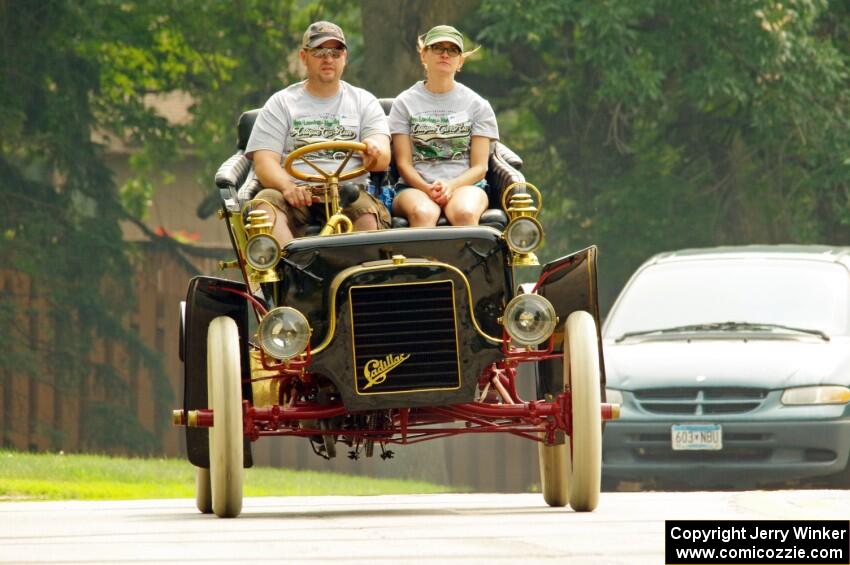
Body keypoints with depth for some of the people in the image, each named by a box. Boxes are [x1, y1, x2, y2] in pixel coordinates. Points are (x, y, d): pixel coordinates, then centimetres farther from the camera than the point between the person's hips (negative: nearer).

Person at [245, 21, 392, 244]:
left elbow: (383, 159, 6)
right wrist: (287, 187, -18)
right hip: (296, 194, 0)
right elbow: (264, 162, 5)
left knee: (369, 216, -34)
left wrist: (373, 152, -22)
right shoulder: (281, 103, 17)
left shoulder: (364, 102, 19)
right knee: (266, 205, -34)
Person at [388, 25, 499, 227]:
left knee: (465, 213, -37)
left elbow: (479, 167, 6)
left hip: (464, 184, 1)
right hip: (416, 186, -1)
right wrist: (428, 188, -17)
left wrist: (450, 186, -15)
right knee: (423, 213, -38)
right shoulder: (405, 103, 12)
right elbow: (404, 163, 4)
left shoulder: (477, 105, 13)